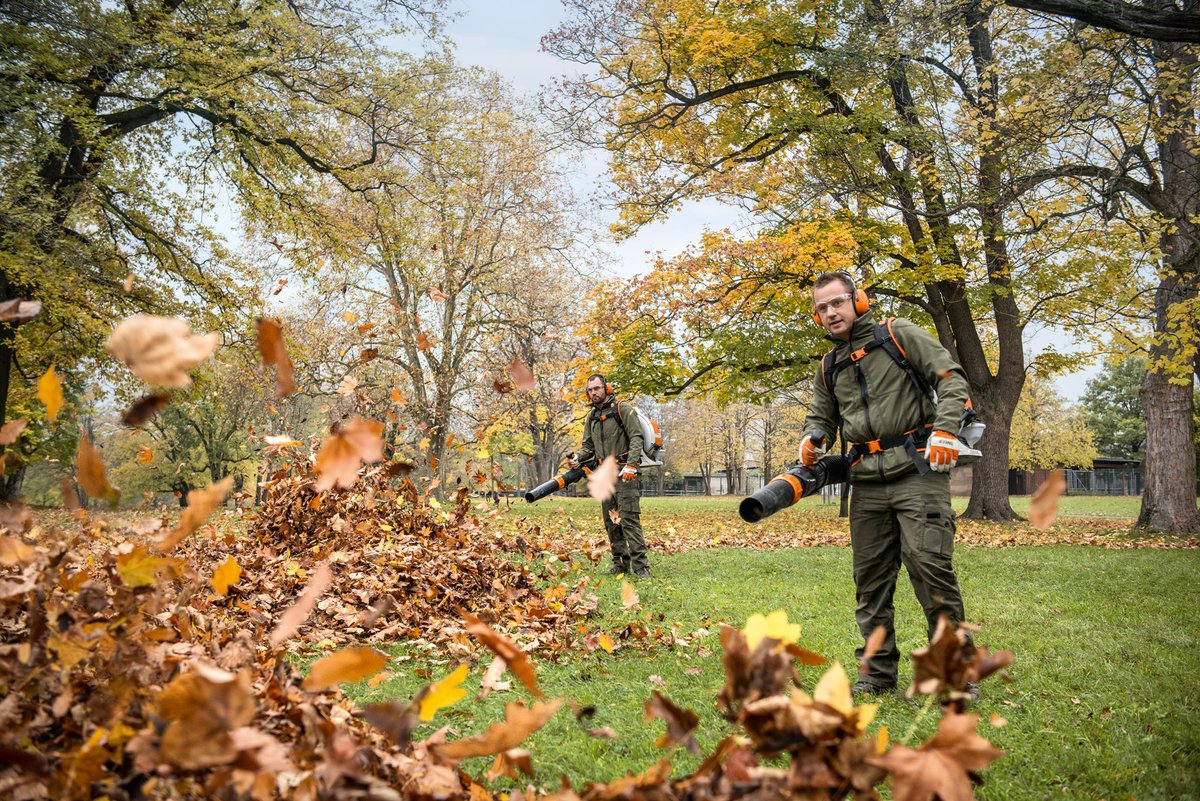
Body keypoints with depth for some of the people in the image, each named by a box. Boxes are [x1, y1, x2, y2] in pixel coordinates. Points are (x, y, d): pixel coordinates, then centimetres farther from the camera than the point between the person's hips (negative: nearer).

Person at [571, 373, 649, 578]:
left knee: (629, 518, -14)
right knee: (610, 521, 8)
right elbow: (588, 446, 19)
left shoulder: (623, 409, -3)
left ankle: (640, 565, -14)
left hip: (624, 473, -7)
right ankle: (621, 563, 15)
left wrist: (631, 465, -23)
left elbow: (636, 438, -11)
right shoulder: (592, 417, 17)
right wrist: (577, 457, -3)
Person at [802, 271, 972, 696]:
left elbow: (950, 377, -3)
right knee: (870, 578, 7)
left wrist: (944, 430, -16)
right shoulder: (829, 368, 18)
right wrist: (812, 437, 1)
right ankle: (878, 672, 17)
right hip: (867, 484, 6)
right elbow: (821, 414, 25)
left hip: (917, 470, -6)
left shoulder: (900, 335, 2)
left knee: (929, 564, -14)